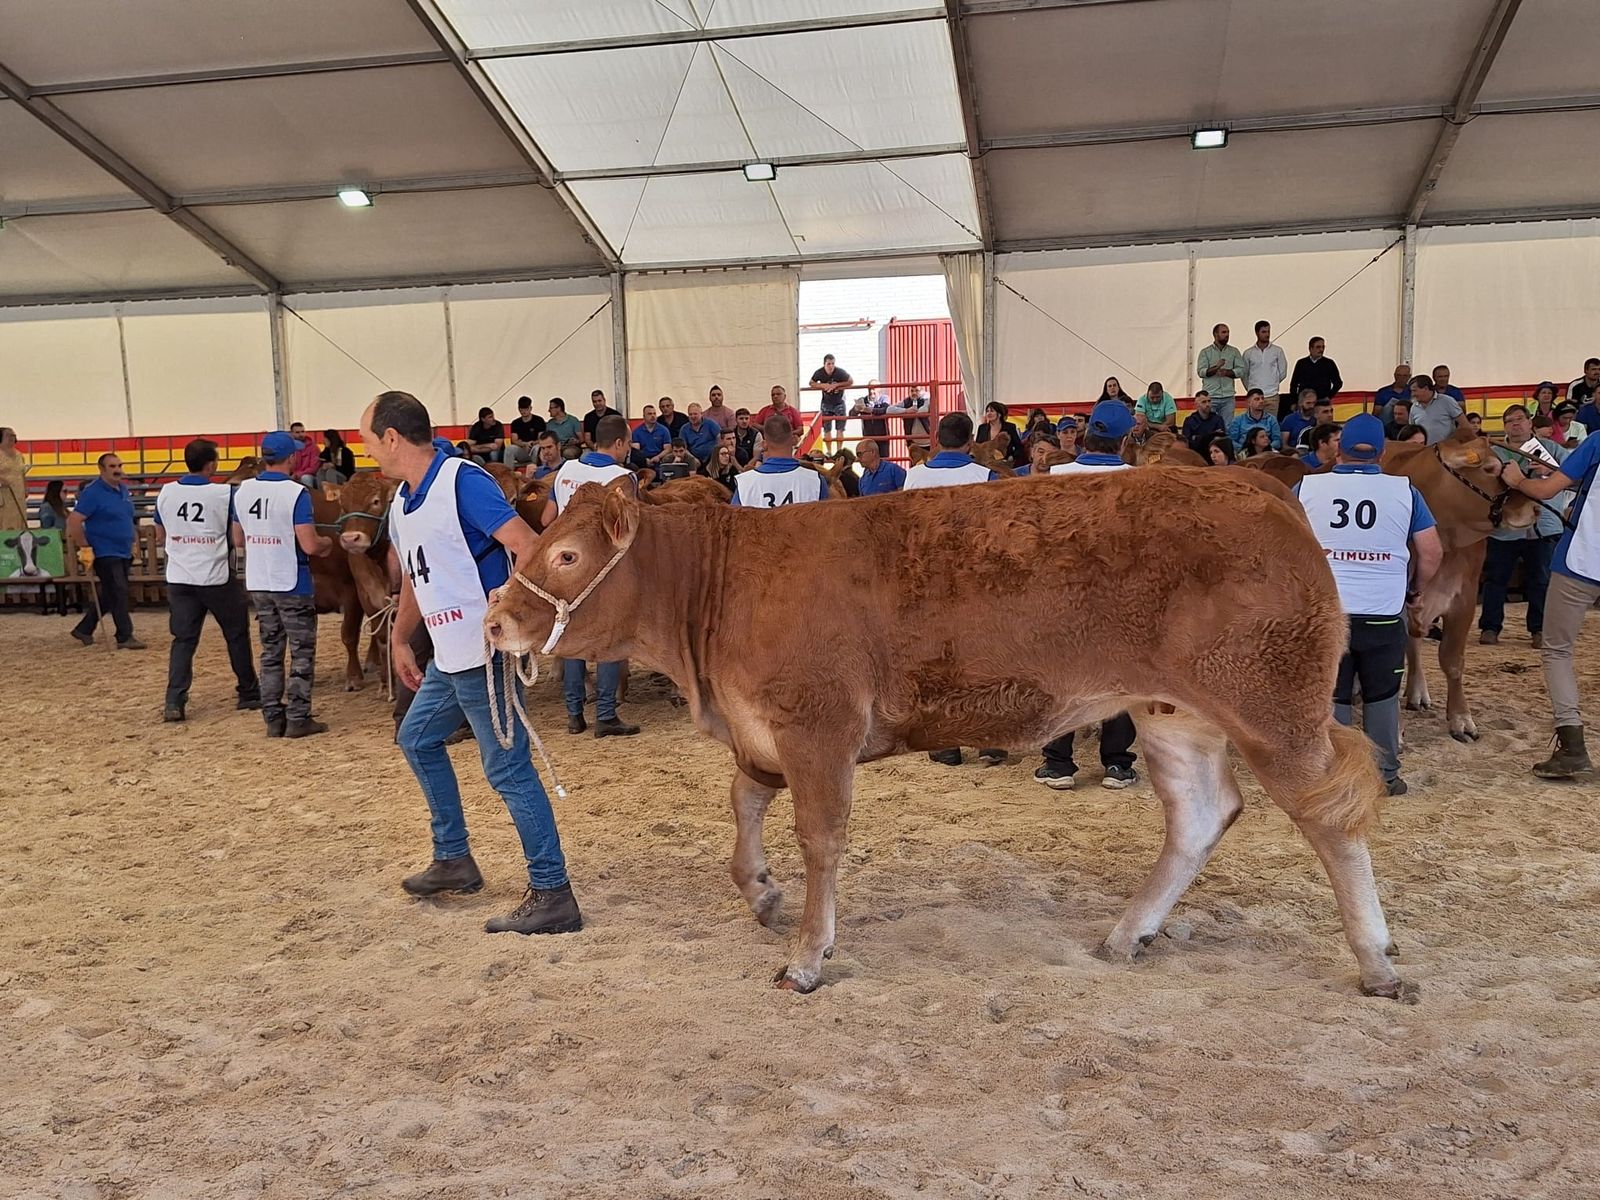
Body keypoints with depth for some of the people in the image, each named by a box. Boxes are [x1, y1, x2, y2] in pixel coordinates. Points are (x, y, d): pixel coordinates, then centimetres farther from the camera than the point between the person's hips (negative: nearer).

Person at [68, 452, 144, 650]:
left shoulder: (124, 490, 11)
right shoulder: (93, 492, -12)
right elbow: (74, 521, -16)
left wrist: (132, 544, 18)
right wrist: (85, 548, -16)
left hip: (123, 552, 8)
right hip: (104, 553, -8)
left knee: (108, 595, 14)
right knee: (118, 593, -8)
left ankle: (84, 629, 27)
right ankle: (125, 637, -4)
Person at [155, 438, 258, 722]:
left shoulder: (166, 493, 1)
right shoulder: (225, 494, -12)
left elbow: (161, 537, 12)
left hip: (179, 579, 3)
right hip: (217, 578, -3)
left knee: (183, 640, 8)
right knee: (237, 635, 13)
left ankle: (174, 702, -2)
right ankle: (248, 693, 23)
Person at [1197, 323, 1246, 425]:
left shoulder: (1234, 352, 13)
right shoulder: (1205, 352, 6)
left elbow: (1241, 370, 4)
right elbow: (1201, 372, -6)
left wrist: (1227, 372, -13)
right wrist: (1216, 367, -20)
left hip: (1228, 397, 2)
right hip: (1210, 397, -2)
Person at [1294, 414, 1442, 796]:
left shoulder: (1305, 489, -3)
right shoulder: (1404, 491, -1)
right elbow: (1432, 553, 1)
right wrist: (1415, 590, 18)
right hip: (1384, 613, 1)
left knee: (1332, 697, 11)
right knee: (1381, 697, 16)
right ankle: (1386, 776, 22)